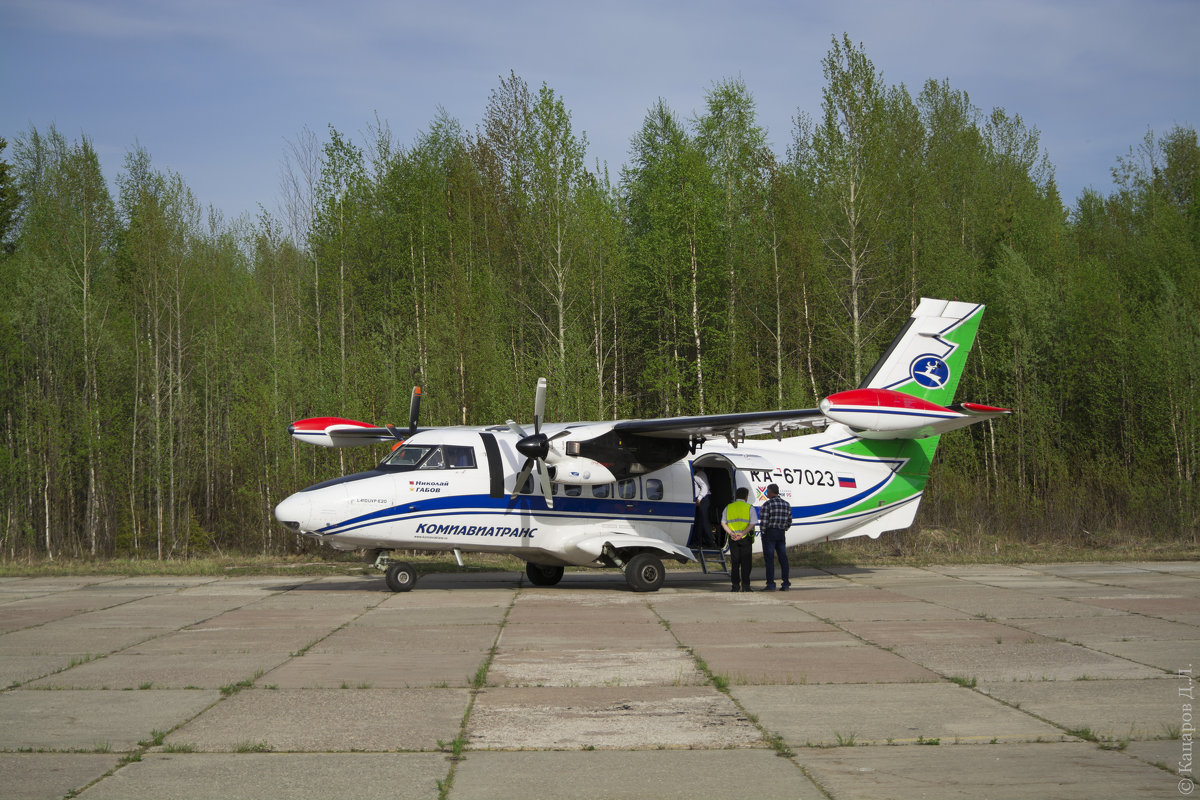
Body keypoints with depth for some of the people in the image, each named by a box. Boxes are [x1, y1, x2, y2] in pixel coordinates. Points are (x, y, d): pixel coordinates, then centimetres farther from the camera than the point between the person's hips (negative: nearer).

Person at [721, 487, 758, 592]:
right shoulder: (750, 508, 0)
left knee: (734, 563, 6)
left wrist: (731, 533, -11)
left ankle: (735, 585, 3)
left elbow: (723, 523, 1)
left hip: (732, 539, 3)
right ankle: (745, 585, -3)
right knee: (745, 562, 1)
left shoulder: (728, 507, 9)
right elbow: (752, 524, -11)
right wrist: (742, 534, -18)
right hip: (746, 538, -3)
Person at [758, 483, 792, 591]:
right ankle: (786, 584, 4)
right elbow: (789, 522, 11)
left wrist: (763, 533, -3)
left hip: (769, 533, -5)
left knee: (769, 559, -3)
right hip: (781, 534, 5)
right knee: (783, 558, 6)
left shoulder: (767, 504, -11)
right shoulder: (787, 504, 9)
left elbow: (764, 522, -14)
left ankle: (770, 584, -5)